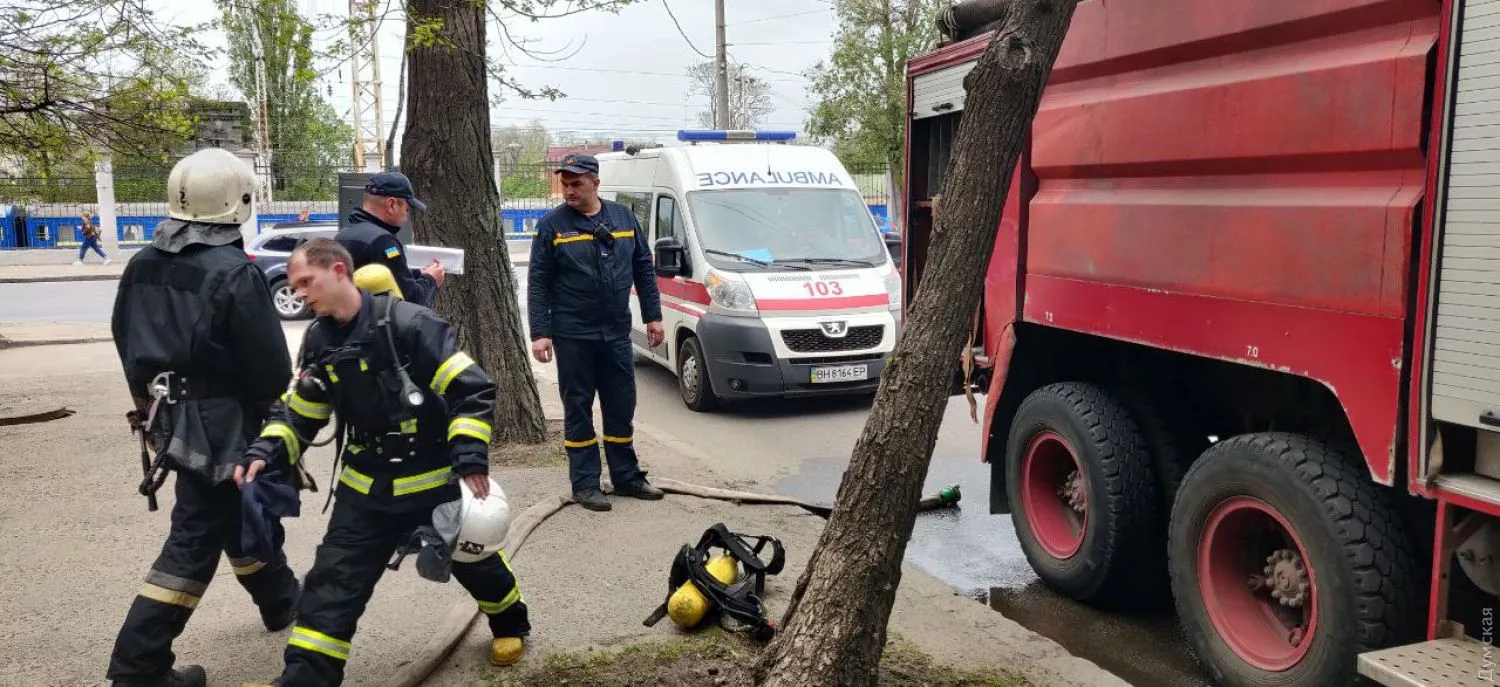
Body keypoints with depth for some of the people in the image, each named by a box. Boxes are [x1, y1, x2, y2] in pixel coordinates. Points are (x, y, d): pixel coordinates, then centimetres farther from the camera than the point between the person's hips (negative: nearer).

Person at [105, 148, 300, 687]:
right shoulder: (236, 274, -22)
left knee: (245, 517, 24)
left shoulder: (142, 266, 1)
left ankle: (281, 602, 44)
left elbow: (128, 345, 11)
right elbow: (271, 367, -18)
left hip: (173, 419, 8)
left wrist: (152, 403, 23)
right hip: (223, 427, -8)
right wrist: (270, 411, 3)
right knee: (195, 542, 2)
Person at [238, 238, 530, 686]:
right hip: (366, 488, 5)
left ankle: (510, 624, 45)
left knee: (472, 559, 17)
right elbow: (299, 414, 10)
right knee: (332, 582, -2)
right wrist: (265, 454, -7)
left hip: (435, 481, -4)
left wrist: (471, 459, -25)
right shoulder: (319, 342, 0)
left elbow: (473, 390, -22)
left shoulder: (408, 324, -22)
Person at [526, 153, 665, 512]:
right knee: (578, 408, 4)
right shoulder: (552, 225, -3)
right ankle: (585, 484, 12)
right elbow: (538, 283, -4)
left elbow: (644, 269, 11)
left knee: (622, 406, 11)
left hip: (617, 332, 3)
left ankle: (626, 476, 24)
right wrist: (540, 332, -10)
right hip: (573, 335, -3)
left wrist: (653, 315, 7)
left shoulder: (624, 217, 6)